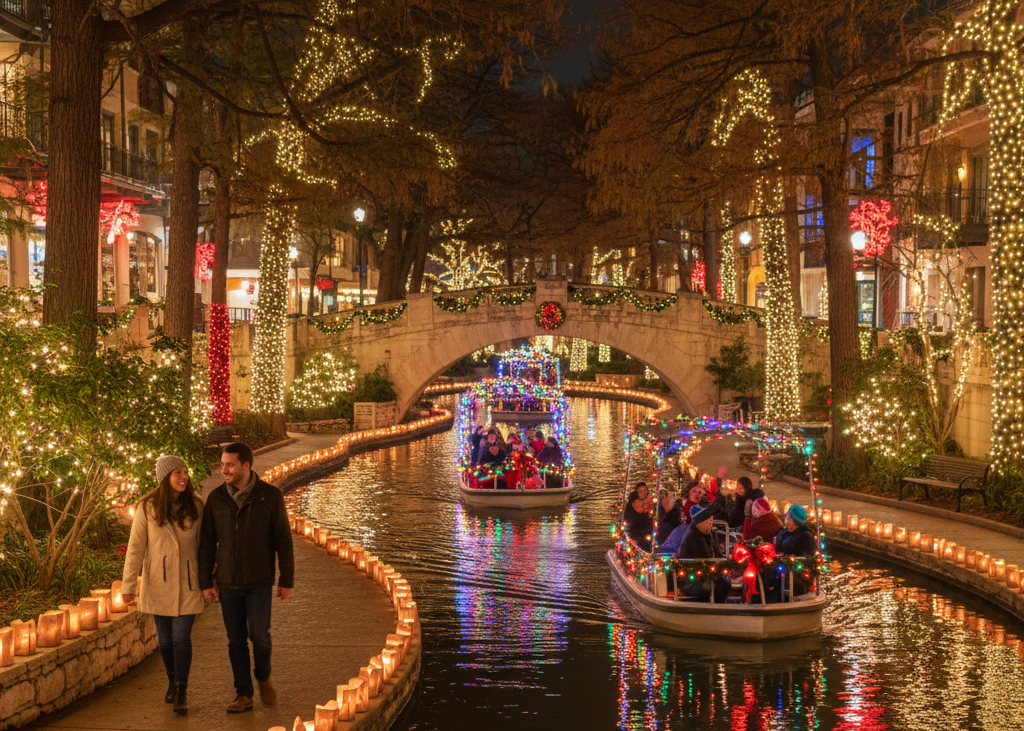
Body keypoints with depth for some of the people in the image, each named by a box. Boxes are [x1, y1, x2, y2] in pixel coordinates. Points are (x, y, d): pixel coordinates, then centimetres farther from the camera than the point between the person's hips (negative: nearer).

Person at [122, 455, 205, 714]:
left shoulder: (195, 505, -2)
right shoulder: (147, 508, -6)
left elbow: (203, 543, 5)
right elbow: (135, 547, -3)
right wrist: (128, 584, -6)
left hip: (187, 582, 0)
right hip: (159, 582, 0)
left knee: (182, 637, -6)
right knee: (165, 638, 10)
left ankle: (181, 692, 2)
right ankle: (172, 681, 33)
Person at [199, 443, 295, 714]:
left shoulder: (271, 496, -11)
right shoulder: (216, 498, -4)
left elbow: (283, 540, -6)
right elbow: (207, 543, 1)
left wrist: (287, 580, -6)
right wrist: (206, 582, 0)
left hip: (259, 582, -2)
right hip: (228, 582, 2)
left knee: (259, 636, -5)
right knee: (236, 641, 6)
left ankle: (263, 677, 25)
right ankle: (243, 695, 17)